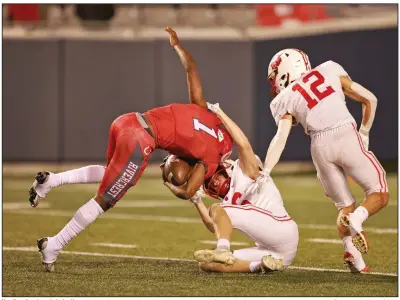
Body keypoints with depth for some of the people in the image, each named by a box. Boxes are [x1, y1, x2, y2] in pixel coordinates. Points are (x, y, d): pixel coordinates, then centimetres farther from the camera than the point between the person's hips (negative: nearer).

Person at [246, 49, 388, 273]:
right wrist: (364, 133, 26)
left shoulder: (287, 99, 12)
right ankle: (358, 218, -21)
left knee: (344, 206, 16)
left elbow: (280, 139, -1)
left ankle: (353, 254, -6)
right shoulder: (330, 71, 15)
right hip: (347, 136, -1)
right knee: (379, 194, 10)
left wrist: (265, 173, -4)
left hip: (321, 146, 1)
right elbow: (370, 99, 15)